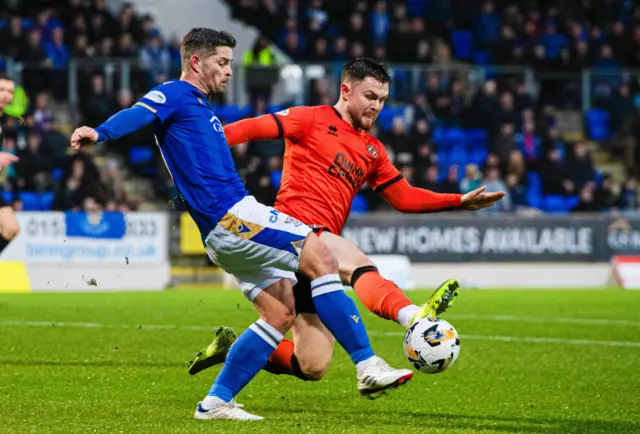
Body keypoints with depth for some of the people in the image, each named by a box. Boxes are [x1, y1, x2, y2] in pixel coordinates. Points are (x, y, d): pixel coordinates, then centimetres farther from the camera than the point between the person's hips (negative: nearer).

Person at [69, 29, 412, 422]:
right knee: (321, 258, -17)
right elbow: (138, 115, -23)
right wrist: (100, 133, -43)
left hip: (228, 229, 10)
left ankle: (216, 402, 6)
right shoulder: (176, 95, -2)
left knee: (280, 313, 6)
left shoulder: (202, 108, 26)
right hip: (229, 215, -10)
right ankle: (367, 365, -19)